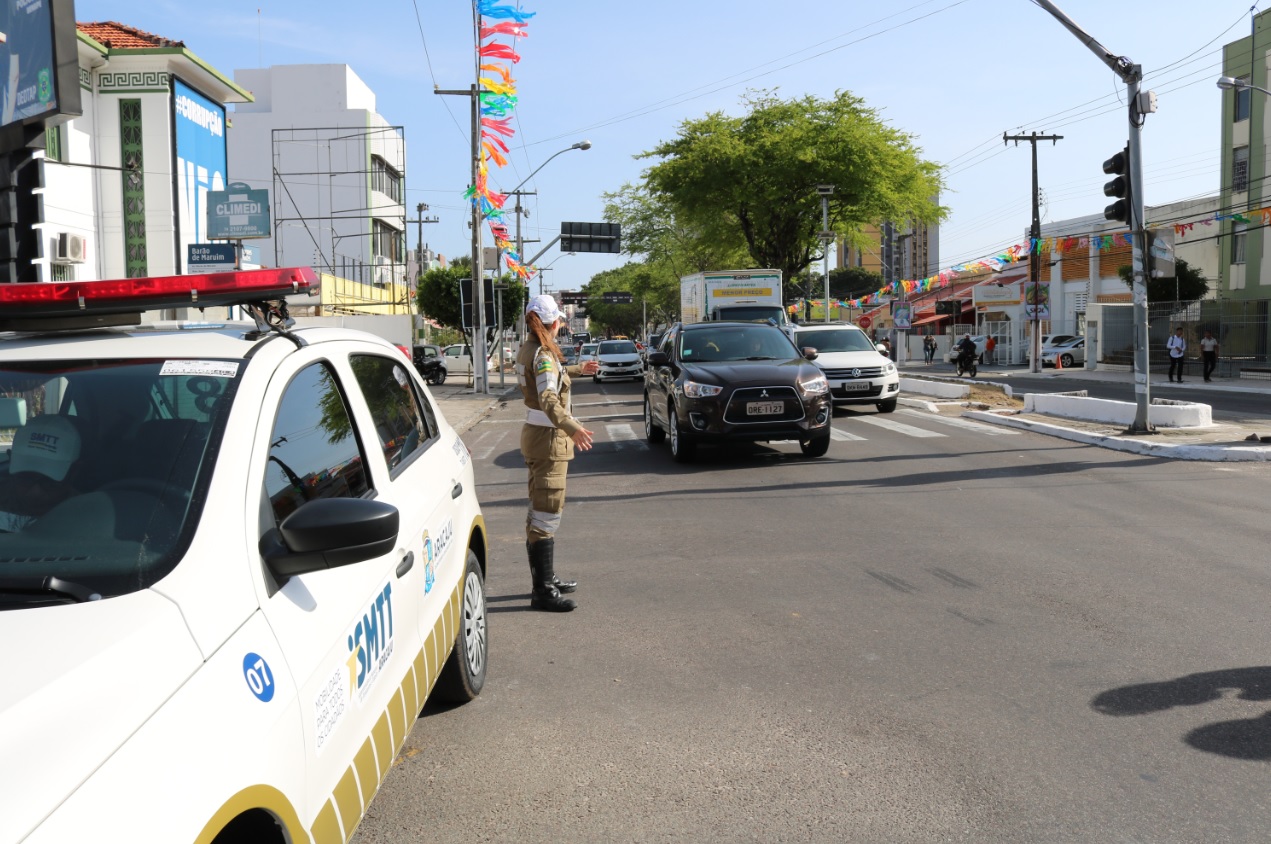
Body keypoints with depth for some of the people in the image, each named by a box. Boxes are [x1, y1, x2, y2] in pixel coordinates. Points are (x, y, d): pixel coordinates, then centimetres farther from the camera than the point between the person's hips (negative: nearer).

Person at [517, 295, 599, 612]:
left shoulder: (528, 350, 10)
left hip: (534, 432, 10)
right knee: (547, 514, -9)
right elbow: (548, 400, -35)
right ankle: (543, 592, -7)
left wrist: (579, 369, 49)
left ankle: (545, 578, 30)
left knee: (539, 512, 18)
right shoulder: (543, 355, -19)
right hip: (548, 436, -10)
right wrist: (572, 428, -50)